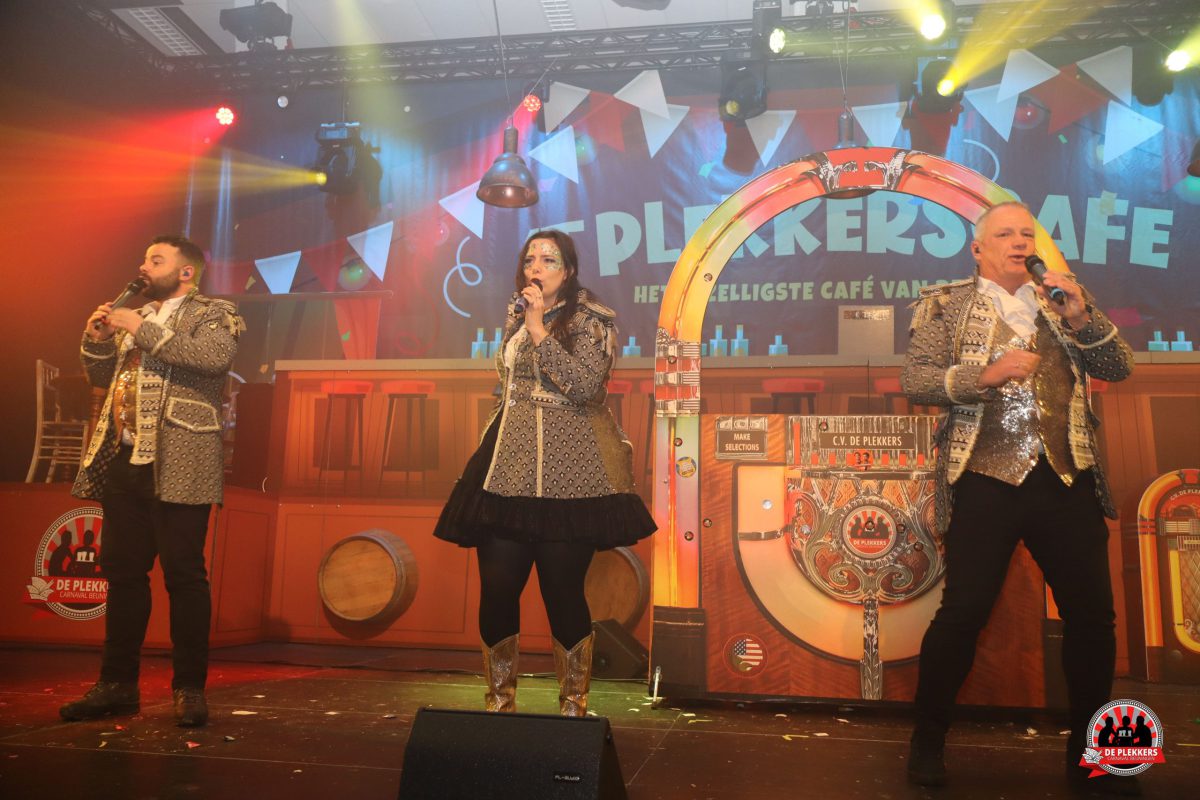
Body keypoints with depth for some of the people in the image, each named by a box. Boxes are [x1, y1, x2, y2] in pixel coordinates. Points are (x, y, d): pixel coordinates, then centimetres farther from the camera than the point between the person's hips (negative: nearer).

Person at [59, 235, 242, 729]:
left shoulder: (213, 314, 1)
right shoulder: (136, 317, 21)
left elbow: (216, 357, -20)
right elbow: (101, 378, 26)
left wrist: (142, 328, -14)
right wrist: (98, 339, 7)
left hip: (177, 466, -7)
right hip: (123, 463, 7)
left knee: (184, 575, -3)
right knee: (122, 573, 11)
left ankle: (189, 688, 6)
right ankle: (118, 684, 21)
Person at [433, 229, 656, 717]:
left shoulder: (591, 321, 0)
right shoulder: (515, 318, 16)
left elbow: (585, 385, -17)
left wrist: (540, 331, -15)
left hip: (567, 476, -5)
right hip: (507, 471, 5)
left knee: (563, 592, -3)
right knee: (496, 589, 0)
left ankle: (573, 708, 14)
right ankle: (498, 703, 17)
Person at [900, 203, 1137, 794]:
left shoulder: (1062, 298, 16)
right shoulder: (946, 303, 6)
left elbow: (1119, 368, 10)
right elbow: (913, 380, -4)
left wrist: (1081, 316, -6)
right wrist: (984, 375, -18)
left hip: (1068, 480, 4)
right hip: (986, 481, -4)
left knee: (1093, 616, 6)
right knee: (961, 615, -2)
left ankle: (1087, 752, 25)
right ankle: (927, 742, 16)